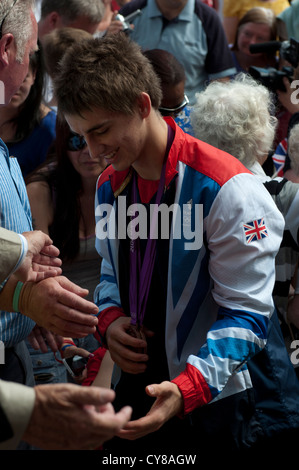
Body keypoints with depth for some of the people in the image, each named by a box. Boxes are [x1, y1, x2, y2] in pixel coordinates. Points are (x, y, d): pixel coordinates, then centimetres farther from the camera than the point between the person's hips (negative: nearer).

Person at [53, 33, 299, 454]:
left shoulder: (226, 189, -20)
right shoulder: (109, 186, 4)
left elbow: (246, 313, -20)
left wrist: (188, 389, -33)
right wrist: (109, 319, -6)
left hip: (218, 402, -6)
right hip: (134, 392, 6)